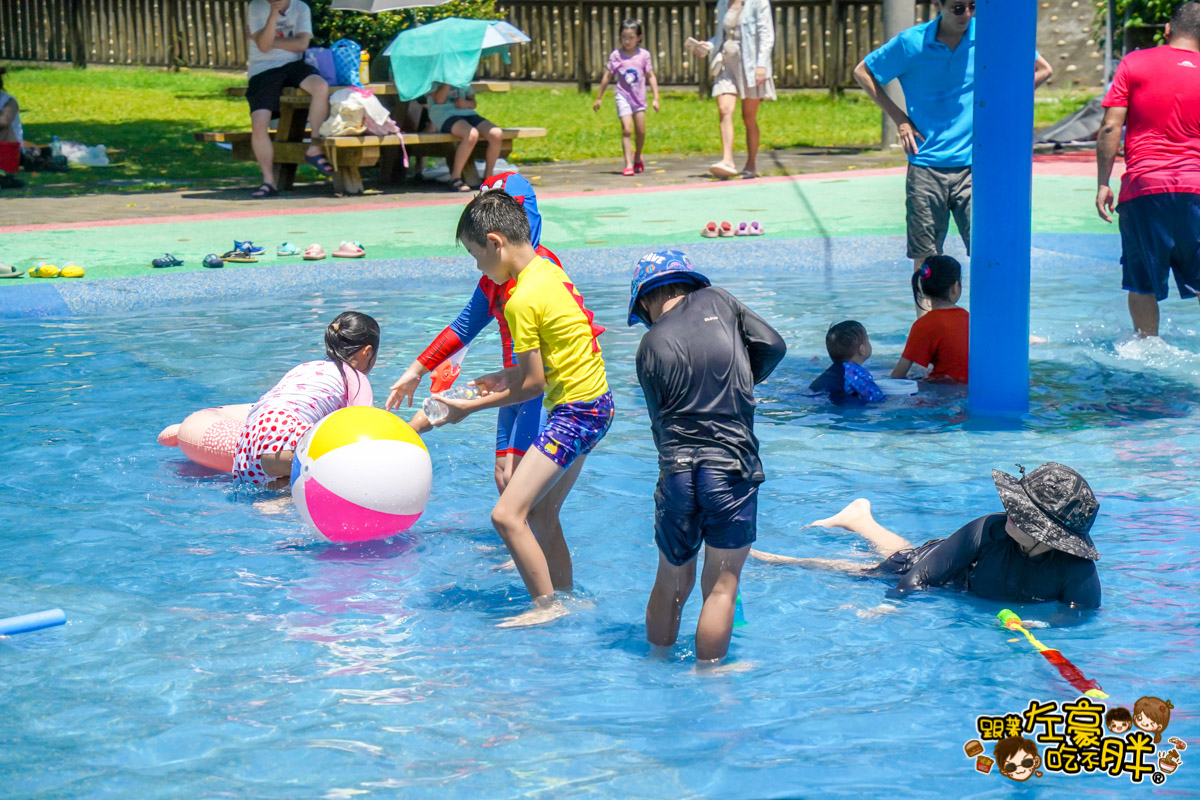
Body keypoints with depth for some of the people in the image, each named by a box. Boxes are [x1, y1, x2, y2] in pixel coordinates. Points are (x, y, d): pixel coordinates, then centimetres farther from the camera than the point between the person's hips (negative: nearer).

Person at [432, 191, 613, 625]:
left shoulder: (523, 301, -20)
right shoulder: (549, 270, 8)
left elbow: (533, 384, -16)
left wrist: (470, 407, -7)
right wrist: (507, 376, 20)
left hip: (575, 413, -10)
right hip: (594, 401, 10)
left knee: (507, 515, -11)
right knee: (541, 513, 19)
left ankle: (548, 605, -3)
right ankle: (565, 597, 29)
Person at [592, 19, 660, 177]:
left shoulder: (644, 54, 0)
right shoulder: (616, 55, -3)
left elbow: (651, 76, 5)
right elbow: (607, 77, 4)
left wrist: (656, 98, 0)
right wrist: (599, 98, 8)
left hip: (639, 97, 2)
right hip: (623, 96, -2)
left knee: (641, 131, 6)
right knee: (627, 130, -13)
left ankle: (637, 157, 33)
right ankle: (628, 164, -11)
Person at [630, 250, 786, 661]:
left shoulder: (651, 345, 3)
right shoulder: (717, 300, 4)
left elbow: (660, 419, 7)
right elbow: (773, 346, 6)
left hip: (676, 471, 1)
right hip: (733, 469, -1)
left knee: (671, 581, 17)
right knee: (722, 585, 3)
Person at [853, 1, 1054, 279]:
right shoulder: (911, 43, -3)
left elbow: (1042, 70, 11)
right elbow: (863, 72, 11)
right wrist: (900, 119, 5)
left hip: (974, 165, 0)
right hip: (926, 166, 0)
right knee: (924, 260, 5)